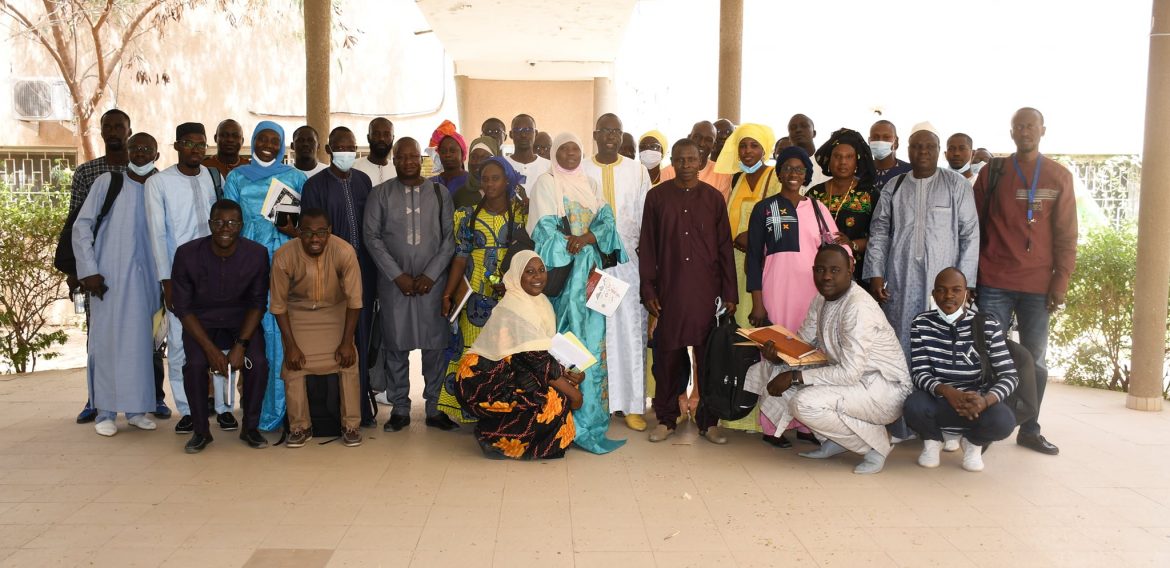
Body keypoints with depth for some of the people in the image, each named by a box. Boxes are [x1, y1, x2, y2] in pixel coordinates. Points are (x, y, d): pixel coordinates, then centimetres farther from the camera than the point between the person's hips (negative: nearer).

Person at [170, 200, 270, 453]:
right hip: (201, 323, 0)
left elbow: (258, 303, -7)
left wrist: (241, 345, -20)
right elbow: (182, 307, -11)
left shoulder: (257, 254, -15)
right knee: (195, 363, -27)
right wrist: (210, 349, -20)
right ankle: (201, 430, -4)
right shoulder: (187, 254, -17)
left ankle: (250, 427, -3)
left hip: (242, 322, 0)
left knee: (258, 362, -25)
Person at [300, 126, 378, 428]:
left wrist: (374, 267, 6)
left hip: (364, 270, 3)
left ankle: (362, 405, 16)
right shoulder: (315, 185, -1)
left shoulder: (364, 181, 11)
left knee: (362, 338, 7)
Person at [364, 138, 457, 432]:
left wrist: (430, 275, -7)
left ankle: (435, 408, 12)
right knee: (396, 345, 3)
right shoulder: (380, 194, 6)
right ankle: (400, 409, 14)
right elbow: (372, 237, 0)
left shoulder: (440, 193, 7)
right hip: (393, 282, 0)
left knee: (434, 345, 1)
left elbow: (449, 237, 2)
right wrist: (398, 276, -8)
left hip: (432, 281, 0)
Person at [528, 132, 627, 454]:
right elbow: (545, 230, -7)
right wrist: (571, 248, -16)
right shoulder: (546, 184, 3)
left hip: (591, 271, 5)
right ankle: (576, 423, -3)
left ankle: (589, 413, 7)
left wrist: (586, 238, -14)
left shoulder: (591, 185, 17)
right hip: (563, 272, -5)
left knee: (593, 339, 1)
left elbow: (608, 221, 5)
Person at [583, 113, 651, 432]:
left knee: (630, 332, -1)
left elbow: (646, 218, 6)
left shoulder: (637, 171, 8)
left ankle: (632, 405, 7)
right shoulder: (581, 172, 6)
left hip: (628, 260, 0)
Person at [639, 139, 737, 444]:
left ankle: (709, 421, 13)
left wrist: (729, 293, 3)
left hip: (707, 290, 0)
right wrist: (647, 289, -1)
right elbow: (647, 247, 6)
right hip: (669, 290, 0)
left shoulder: (714, 198, 7)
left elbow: (725, 248, 7)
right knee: (668, 355, 3)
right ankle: (666, 418, 16)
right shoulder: (657, 196, 6)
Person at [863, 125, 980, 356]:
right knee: (901, 344, 2)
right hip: (900, 281, 2)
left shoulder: (957, 184, 3)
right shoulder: (893, 187, 11)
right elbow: (879, 233, 10)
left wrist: (964, 282, -4)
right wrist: (876, 274, 0)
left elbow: (970, 233, 2)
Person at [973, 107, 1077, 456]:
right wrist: (969, 274, 0)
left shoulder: (1059, 178, 8)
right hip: (995, 282, -1)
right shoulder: (992, 173, 6)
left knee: (1035, 358, 6)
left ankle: (1029, 430, 15)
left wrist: (1061, 281, -2)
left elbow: (1066, 235, 5)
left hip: (1038, 284, 1)